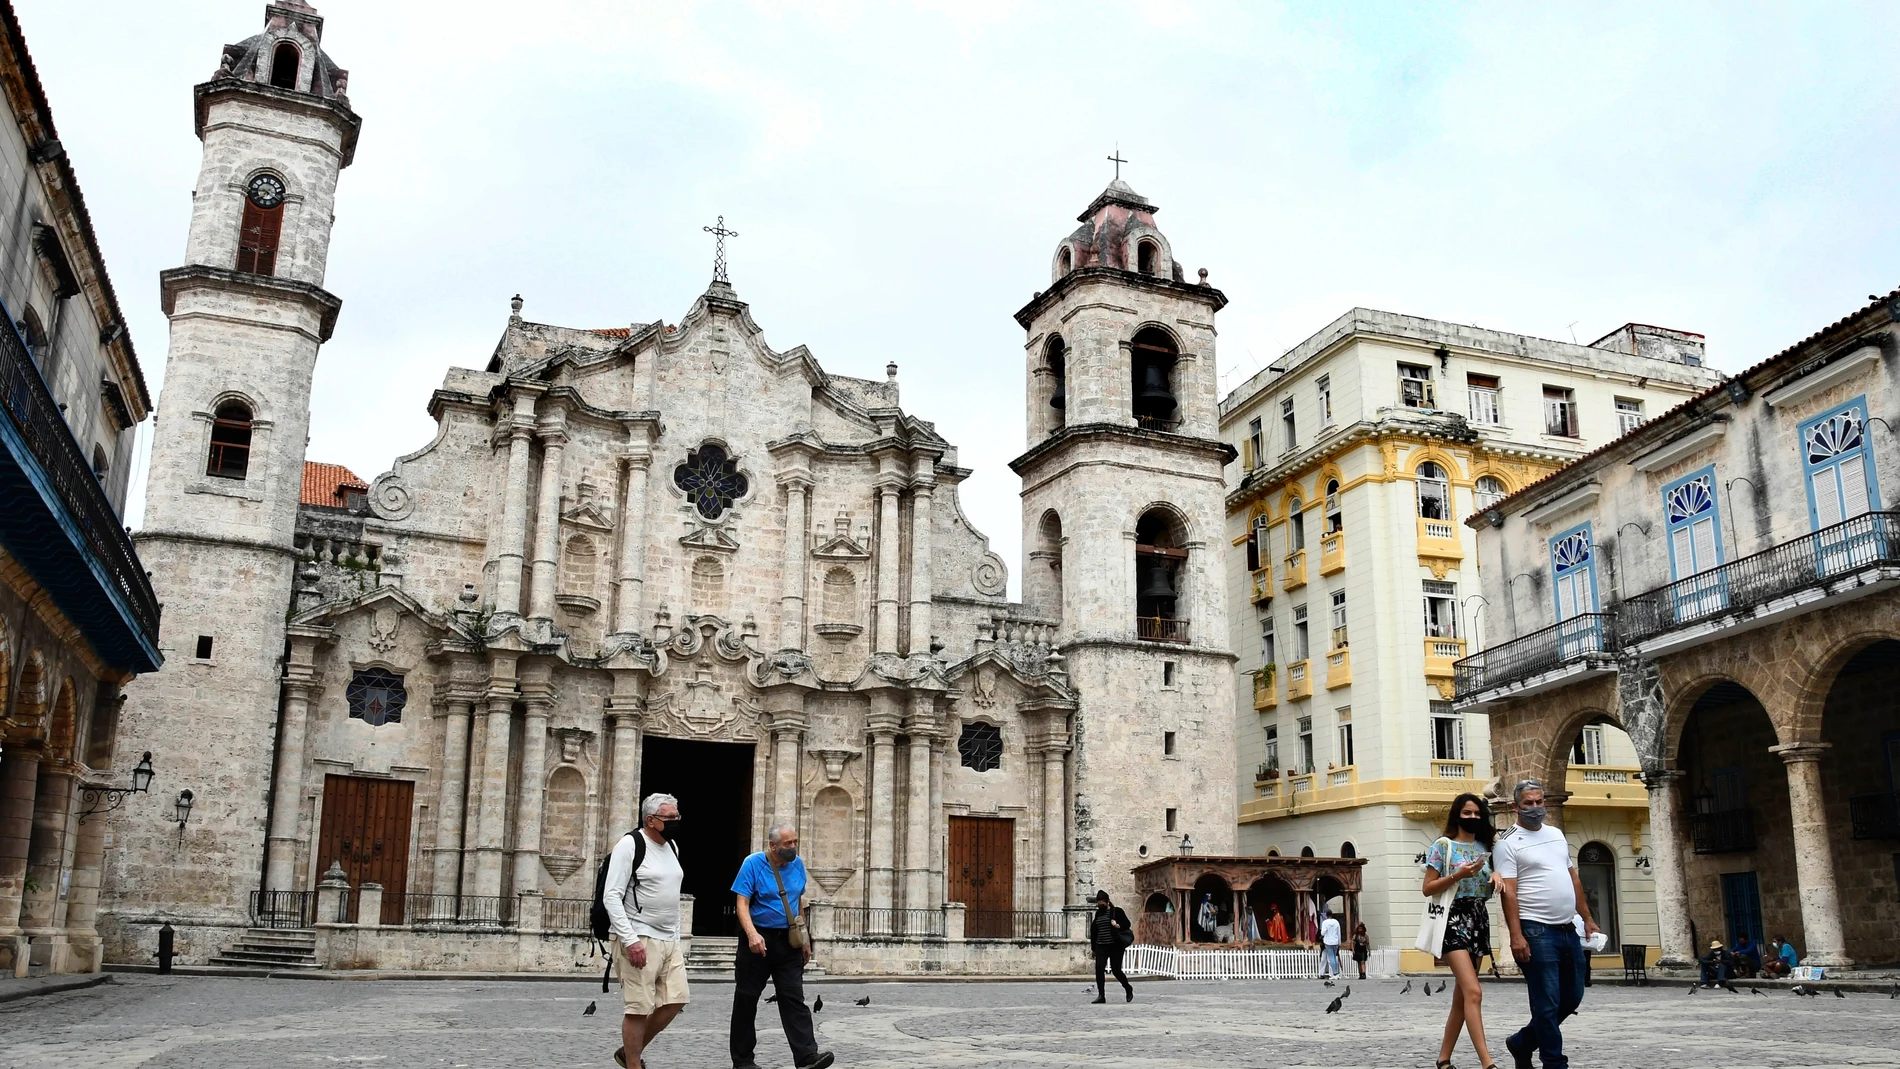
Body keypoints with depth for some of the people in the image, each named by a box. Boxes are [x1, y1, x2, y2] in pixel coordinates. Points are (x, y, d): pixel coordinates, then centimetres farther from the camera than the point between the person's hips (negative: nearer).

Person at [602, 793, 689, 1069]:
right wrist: (630, 940, -22)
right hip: (639, 940, -8)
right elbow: (611, 897, -16)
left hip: (669, 940, 8)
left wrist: (676, 937, 18)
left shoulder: (672, 847, 14)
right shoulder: (630, 845, -11)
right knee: (639, 1009, -5)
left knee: (675, 1001, 6)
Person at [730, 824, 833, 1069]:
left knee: (794, 999, -5)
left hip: (788, 941, 4)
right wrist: (752, 934, -30)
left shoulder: (797, 865, 7)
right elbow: (742, 903, -15)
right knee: (746, 1000, 5)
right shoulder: (753, 864, -9)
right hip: (758, 941, -3)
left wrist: (804, 938, 16)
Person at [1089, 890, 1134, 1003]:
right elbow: (1094, 930, 19)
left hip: (1115, 946, -5)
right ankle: (1101, 995, -4)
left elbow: (1127, 924, -3)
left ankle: (1128, 989, 26)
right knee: (1098, 969, -9)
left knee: (1116, 970, 0)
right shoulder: (1098, 913, 13)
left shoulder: (1117, 911, -3)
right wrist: (1094, 946, 15)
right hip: (1101, 946, 5)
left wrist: (1118, 926, -23)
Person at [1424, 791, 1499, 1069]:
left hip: (1480, 920, 6)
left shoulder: (1485, 846, 14)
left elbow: (1492, 883, 17)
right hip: (1454, 919, -6)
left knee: (1462, 995, 8)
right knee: (1473, 992, -18)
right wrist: (1458, 875, -17)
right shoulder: (1443, 845, -2)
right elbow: (1427, 888, -5)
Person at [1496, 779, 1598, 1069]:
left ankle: (1522, 1042, 27)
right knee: (1547, 1003, -5)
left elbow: (1573, 878, 21)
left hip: (1567, 930, 8)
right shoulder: (1509, 844, -7)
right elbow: (1509, 892, -12)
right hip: (1537, 932, -8)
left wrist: (1588, 918, 16)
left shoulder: (1557, 834, 15)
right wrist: (1516, 936, -20)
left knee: (1572, 998, 14)